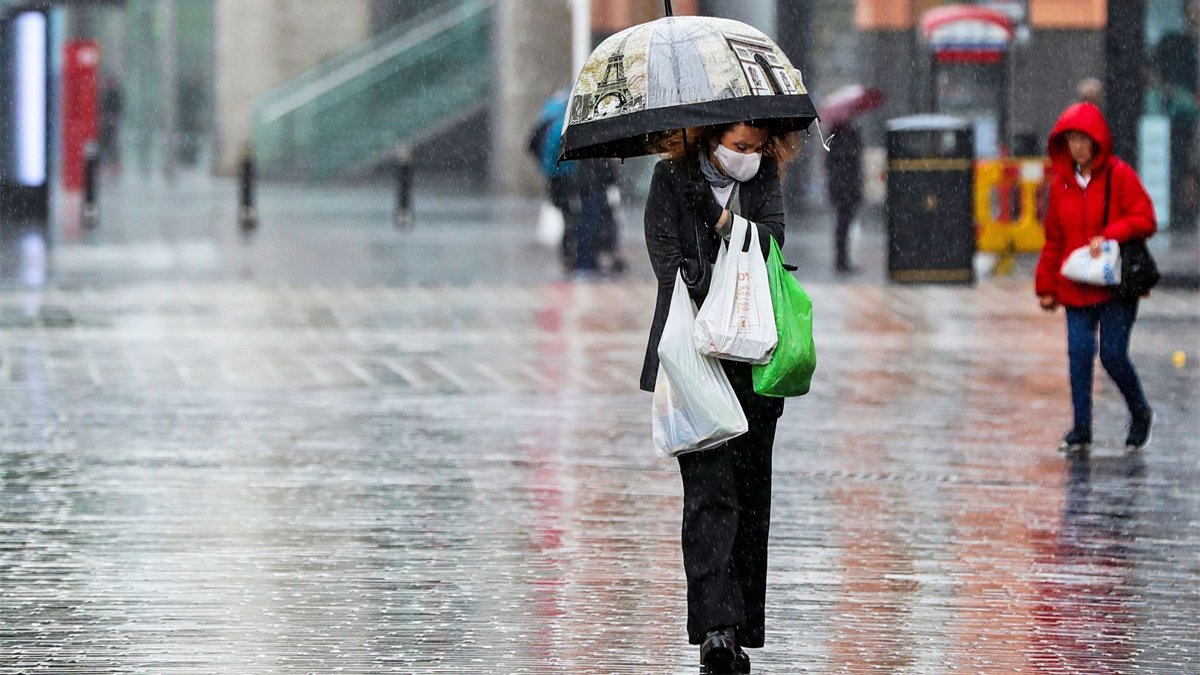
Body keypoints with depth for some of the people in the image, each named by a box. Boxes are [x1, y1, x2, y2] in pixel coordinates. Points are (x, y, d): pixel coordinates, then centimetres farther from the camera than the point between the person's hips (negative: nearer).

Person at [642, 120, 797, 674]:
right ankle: (715, 625, -22)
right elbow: (669, 259, -7)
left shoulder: (764, 177, 11)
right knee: (708, 487, -14)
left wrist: (732, 226, -19)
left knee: (750, 493, 4)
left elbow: (772, 238, -4)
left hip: (753, 359, 4)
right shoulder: (671, 179, 1)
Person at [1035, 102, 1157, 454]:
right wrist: (1046, 286, 14)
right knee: (1079, 354, -4)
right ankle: (1081, 430, 3)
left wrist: (1108, 236, -21)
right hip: (1076, 288, 4)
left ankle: (1141, 414, 19)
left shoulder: (1120, 175, -5)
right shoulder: (1061, 182, 10)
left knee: (1113, 355, -5)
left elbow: (1144, 220, -8)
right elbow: (1054, 239, 16)